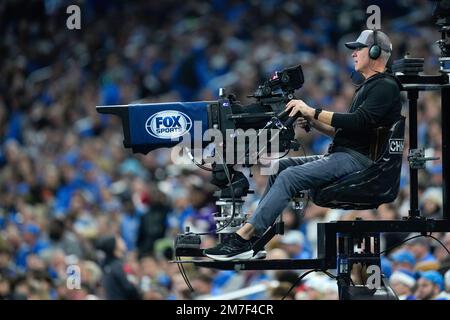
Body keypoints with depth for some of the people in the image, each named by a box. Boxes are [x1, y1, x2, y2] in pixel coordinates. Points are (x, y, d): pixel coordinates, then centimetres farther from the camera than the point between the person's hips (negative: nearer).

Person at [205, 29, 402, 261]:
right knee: (281, 166, 5)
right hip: (342, 155, 10)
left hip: (357, 159, -10)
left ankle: (242, 239, -26)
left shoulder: (386, 87, -8)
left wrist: (313, 112, -18)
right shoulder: (367, 87, 25)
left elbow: (359, 121, -21)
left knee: (290, 176, -22)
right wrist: (313, 122, 9)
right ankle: (252, 236, -4)